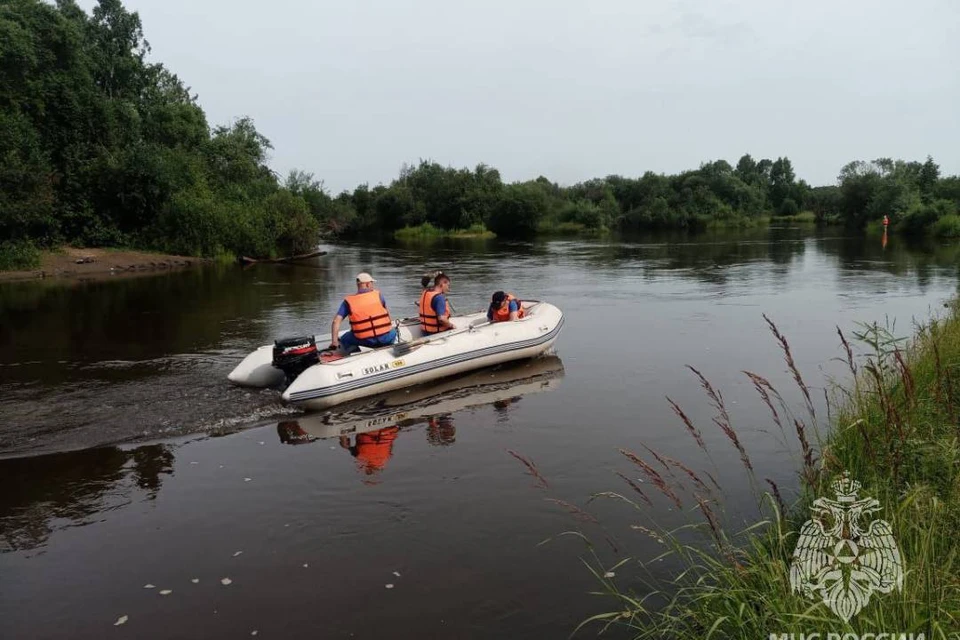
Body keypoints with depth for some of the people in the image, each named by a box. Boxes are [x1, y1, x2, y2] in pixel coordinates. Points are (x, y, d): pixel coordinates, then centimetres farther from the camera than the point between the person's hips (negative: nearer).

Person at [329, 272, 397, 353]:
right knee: (393, 331, 34)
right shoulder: (378, 294, 5)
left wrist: (334, 341, -3)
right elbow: (387, 313, 20)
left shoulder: (348, 301, 3)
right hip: (385, 338, 1)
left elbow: (336, 321, -6)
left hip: (364, 341, -1)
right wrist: (389, 325, 38)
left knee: (344, 339, 25)